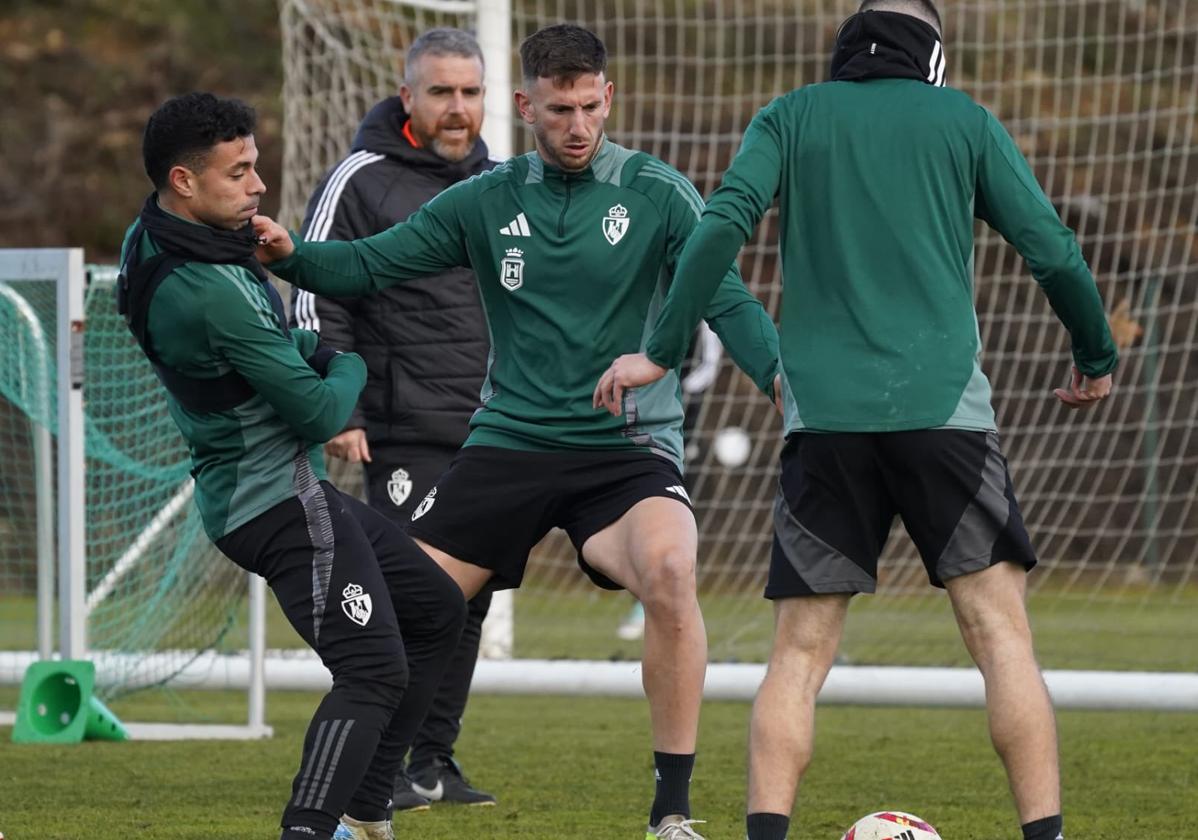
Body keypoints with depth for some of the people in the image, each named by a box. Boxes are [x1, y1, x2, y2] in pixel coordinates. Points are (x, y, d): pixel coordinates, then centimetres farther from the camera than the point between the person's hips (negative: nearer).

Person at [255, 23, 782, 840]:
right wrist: (289, 254, -15)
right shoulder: (486, 202, 5)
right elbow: (369, 264, 5)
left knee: (669, 570, -32)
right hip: (509, 441, 3)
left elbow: (727, 301, -10)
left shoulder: (658, 194, -3)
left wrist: (784, 376, -29)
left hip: (627, 446, -3)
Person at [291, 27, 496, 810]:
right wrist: (336, 414, -12)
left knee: (468, 596, 7)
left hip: (494, 435, 6)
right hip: (407, 434, -6)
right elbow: (317, 301, -6)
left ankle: (436, 758, 14)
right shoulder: (361, 181, -4)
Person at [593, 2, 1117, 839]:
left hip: (825, 421, 1)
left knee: (800, 653, 3)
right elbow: (1052, 249, 8)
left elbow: (723, 224, -4)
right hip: (944, 409, -1)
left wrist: (661, 351, -1)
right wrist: (1097, 357, 23)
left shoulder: (791, 119, 11)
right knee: (1001, 634, 1)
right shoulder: (964, 121, 10)